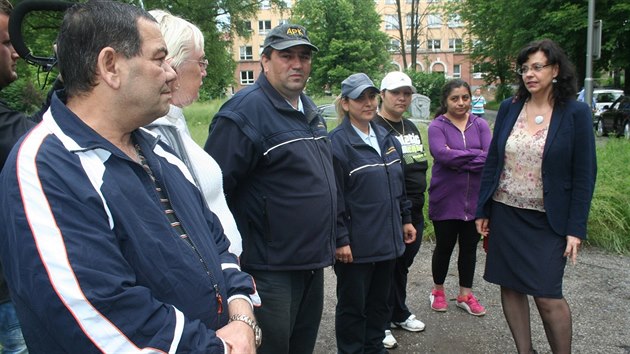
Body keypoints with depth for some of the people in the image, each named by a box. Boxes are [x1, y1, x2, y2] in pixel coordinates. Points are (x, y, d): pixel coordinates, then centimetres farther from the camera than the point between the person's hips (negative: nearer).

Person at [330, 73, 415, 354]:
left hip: (387, 240, 7)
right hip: (356, 246, -7)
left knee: (380, 300, 20)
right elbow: (333, 198, -16)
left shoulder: (387, 138, 9)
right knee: (353, 305, 10)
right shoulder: (337, 143, -14)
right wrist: (340, 240, -17)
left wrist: (405, 219, 16)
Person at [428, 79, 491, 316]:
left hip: (474, 199, 3)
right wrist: (477, 155, -16)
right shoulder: (437, 126, -5)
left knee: (469, 247, 14)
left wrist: (458, 159, -18)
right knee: (444, 246, 10)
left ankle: (465, 294, 30)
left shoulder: (480, 125, 4)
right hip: (445, 200, -3)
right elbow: (442, 154, -22)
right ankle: (438, 290, 31)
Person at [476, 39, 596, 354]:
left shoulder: (575, 113, -5)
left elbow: (584, 175, -5)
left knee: (547, 296, -2)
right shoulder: (509, 108, 3)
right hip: (505, 214, 4)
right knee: (511, 287, 9)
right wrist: (482, 210, 5)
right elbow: (492, 162, 7)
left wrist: (576, 228, -8)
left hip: (548, 221, -3)